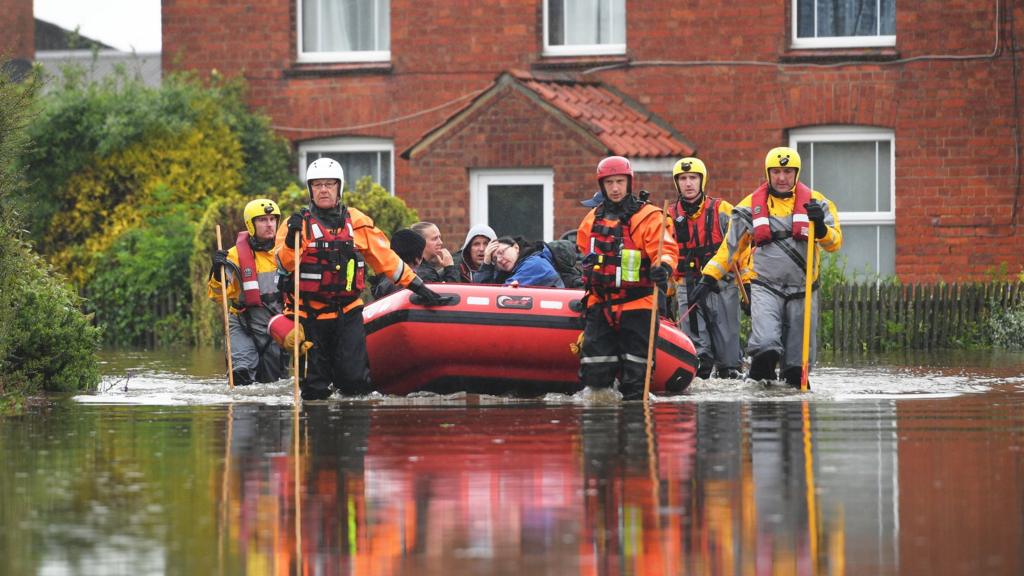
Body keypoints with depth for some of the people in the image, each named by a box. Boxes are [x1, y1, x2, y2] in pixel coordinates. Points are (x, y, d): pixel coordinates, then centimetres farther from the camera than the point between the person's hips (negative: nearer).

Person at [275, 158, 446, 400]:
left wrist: (418, 287, 10)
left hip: (348, 314, 2)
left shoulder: (357, 222, 7)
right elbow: (284, 264, -13)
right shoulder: (298, 222, -1)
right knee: (314, 390, -1)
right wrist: (291, 240, -32)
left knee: (355, 381, -8)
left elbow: (386, 258, 12)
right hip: (309, 314, -2)